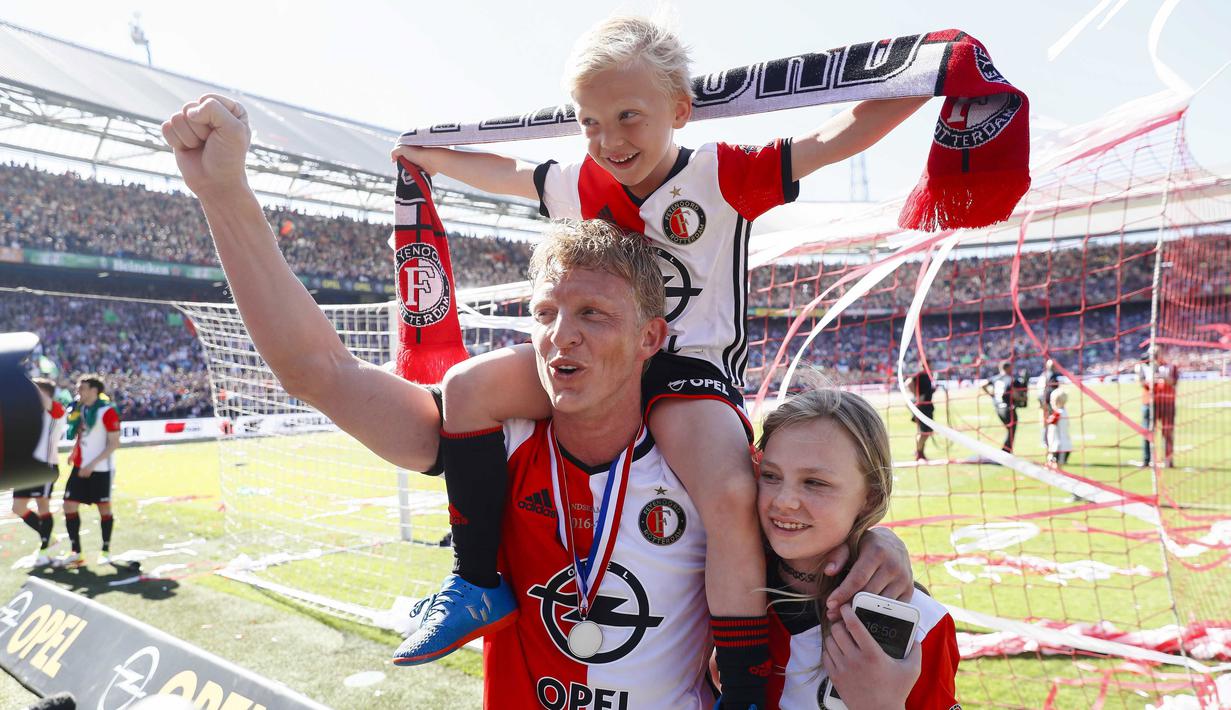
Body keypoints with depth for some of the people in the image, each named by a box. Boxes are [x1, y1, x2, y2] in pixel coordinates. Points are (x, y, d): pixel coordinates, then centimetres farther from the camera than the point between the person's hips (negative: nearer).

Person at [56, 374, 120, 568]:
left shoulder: (107, 411, -15)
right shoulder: (79, 409, 8)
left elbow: (114, 443, -17)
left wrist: (92, 464, -21)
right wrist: (74, 452, 7)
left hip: (101, 469, -7)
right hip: (80, 467, 7)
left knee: (104, 508, 5)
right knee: (69, 506, 3)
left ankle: (106, 551, 19)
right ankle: (76, 553, 11)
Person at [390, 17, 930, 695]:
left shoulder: (724, 175, -8)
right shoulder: (584, 184, 6)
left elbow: (835, 138, -13)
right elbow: (501, 171, 22)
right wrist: (425, 154, 30)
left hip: (692, 369, -5)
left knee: (731, 496, -33)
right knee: (469, 385, -14)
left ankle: (744, 684, -11)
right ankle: (476, 583, -4)